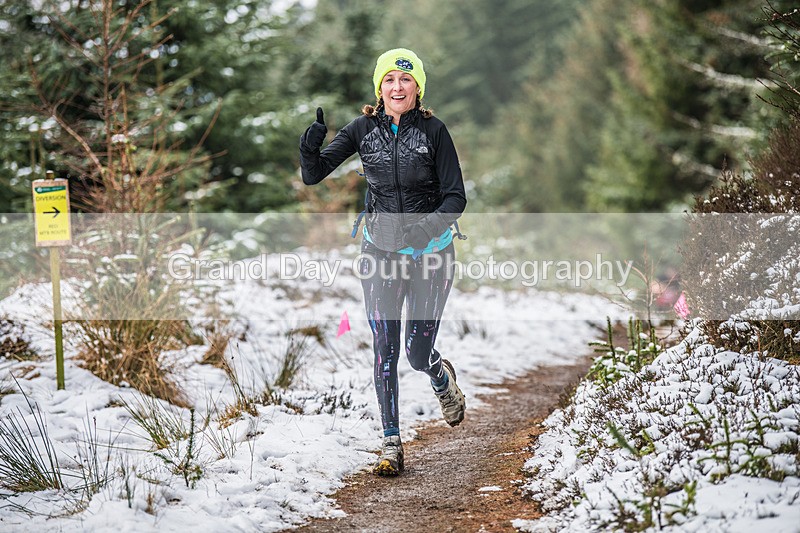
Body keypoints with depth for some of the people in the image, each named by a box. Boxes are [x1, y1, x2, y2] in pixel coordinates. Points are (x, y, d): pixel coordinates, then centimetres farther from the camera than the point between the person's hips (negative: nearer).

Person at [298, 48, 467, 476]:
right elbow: (313, 175, -3)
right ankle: (391, 443, 5)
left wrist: (428, 226, -25)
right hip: (380, 250, 2)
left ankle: (443, 378, 37)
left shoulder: (433, 131, -8)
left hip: (430, 253, -2)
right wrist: (310, 148, -24)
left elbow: (455, 197, -6)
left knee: (418, 352, 0)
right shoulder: (364, 129, -1)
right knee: (384, 349, -4)